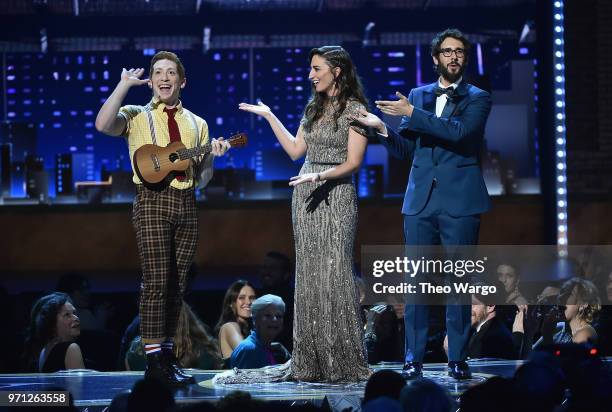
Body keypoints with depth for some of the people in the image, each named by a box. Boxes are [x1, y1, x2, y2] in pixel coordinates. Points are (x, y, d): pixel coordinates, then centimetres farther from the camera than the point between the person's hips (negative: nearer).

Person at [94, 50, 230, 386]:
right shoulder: (136, 116, 7)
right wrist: (124, 85, -11)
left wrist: (212, 156, -2)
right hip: (152, 200, -4)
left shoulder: (196, 124, 18)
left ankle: (167, 356, 11)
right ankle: (154, 362, -13)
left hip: (186, 203, 4)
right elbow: (103, 125, -16)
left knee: (176, 284, 5)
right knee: (156, 280, -13)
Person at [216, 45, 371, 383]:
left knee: (333, 274, -10)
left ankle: (343, 363, -5)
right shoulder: (314, 107, 15)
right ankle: (311, 362, 9)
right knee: (308, 275, 6)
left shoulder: (354, 110, -5)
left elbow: (353, 162, -10)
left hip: (335, 195, -7)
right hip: (305, 194, 7)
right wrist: (269, 116, 18)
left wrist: (322, 176, -24)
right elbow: (295, 150, 17)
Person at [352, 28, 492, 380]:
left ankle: (458, 359, 4)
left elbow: (461, 131, -17)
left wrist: (413, 115, -18)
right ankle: (414, 358, 4)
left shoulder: (477, 98, 3)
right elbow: (406, 149, 13)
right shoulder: (418, 96, 15)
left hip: (460, 202, -3)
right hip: (421, 202, 3)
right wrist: (381, 128, -6)